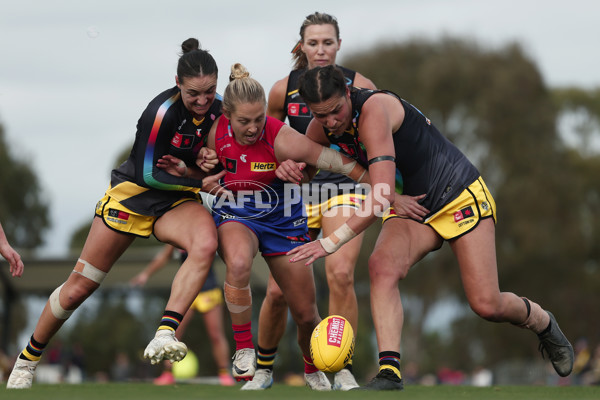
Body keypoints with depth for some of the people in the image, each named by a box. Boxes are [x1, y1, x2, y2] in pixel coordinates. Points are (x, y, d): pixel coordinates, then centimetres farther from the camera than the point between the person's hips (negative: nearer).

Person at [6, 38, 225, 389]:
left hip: (177, 202, 4)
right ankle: (27, 360, 23)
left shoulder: (217, 110, -8)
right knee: (79, 287, 2)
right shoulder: (163, 111, -26)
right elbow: (146, 173, -21)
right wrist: (199, 181, -20)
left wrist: (207, 161, -12)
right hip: (133, 193, -4)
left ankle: (165, 334, -38)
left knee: (206, 245, -33)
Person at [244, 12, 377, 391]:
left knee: (340, 274, -24)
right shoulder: (284, 89, 0)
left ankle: (343, 370, -11)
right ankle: (263, 368, 21)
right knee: (278, 289, -3)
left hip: (345, 186, -2)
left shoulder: (360, 86, -4)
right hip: (298, 190, 2)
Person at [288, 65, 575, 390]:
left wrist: (332, 242, -37)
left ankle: (543, 323, 28)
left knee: (486, 305, -7)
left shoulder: (374, 109, -31)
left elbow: (382, 197, -37)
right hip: (409, 208, 6)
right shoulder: (320, 128, -7)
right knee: (382, 265, -28)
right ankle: (389, 372, -31)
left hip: (460, 196, -6)